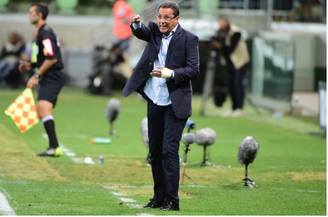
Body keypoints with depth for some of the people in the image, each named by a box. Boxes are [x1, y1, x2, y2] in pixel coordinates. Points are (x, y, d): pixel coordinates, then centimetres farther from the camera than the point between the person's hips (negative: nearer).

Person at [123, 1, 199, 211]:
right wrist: (137, 24, -36)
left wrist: (170, 73, -24)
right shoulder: (155, 31, 6)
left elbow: (194, 70, -10)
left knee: (169, 151, -10)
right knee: (155, 151, 11)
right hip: (154, 101, 5)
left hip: (175, 103, -5)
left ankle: (172, 200, -6)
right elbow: (142, 32, -14)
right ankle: (159, 196, 22)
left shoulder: (188, 39, -7)